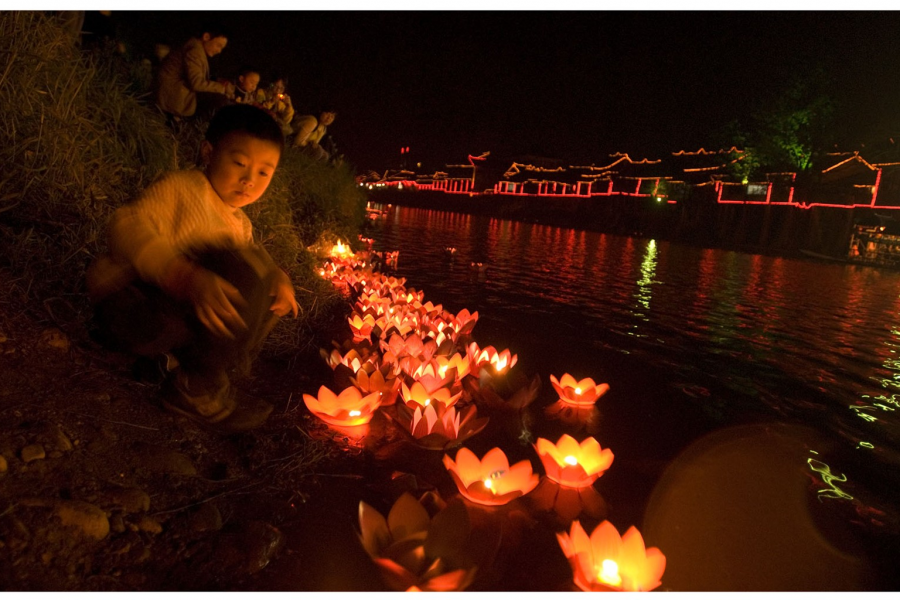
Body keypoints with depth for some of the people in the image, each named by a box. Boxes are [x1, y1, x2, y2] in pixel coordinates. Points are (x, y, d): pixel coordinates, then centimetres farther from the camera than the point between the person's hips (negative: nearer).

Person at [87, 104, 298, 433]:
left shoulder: (240, 224, 17)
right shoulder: (182, 187, -11)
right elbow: (127, 226, -25)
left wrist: (278, 279, -12)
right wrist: (188, 278, -41)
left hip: (178, 308, 9)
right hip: (123, 304, -9)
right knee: (241, 276, -31)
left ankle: (180, 356, -4)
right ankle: (197, 391, -16)